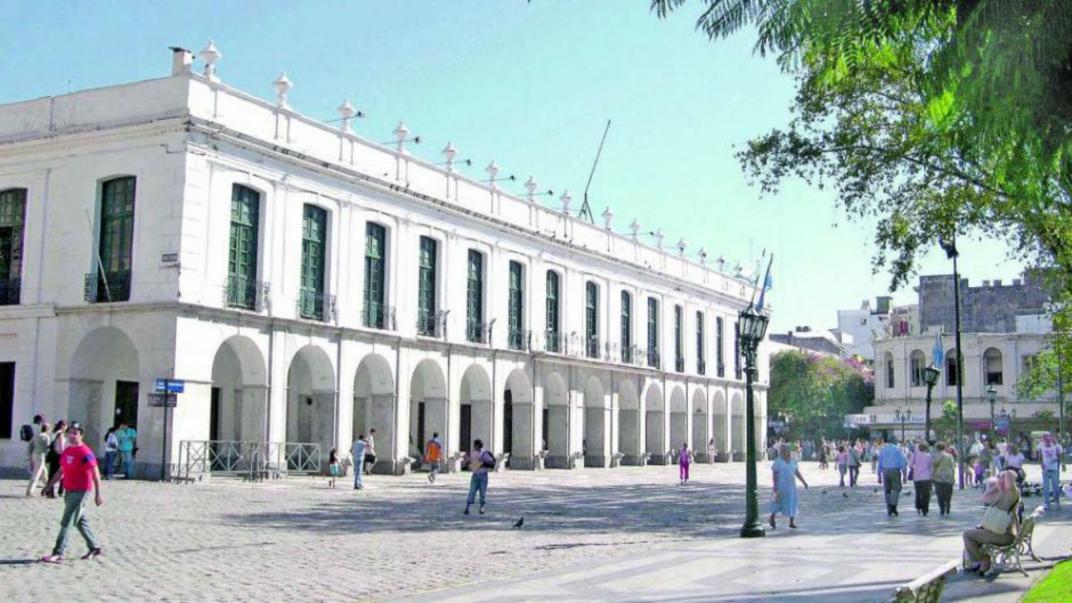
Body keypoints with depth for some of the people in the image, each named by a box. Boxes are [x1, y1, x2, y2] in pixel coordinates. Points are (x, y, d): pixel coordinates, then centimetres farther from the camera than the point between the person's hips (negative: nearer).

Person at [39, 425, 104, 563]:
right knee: (81, 521, 15)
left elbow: (95, 473, -14)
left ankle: (58, 554, -7)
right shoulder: (67, 451, 9)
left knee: (66, 523, -9)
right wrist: (49, 486, 17)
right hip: (69, 490, 8)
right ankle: (94, 548, 27)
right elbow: (61, 471, 19)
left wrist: (98, 494, -15)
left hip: (81, 491, -8)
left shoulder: (85, 452, -15)